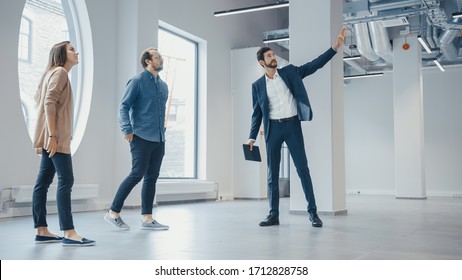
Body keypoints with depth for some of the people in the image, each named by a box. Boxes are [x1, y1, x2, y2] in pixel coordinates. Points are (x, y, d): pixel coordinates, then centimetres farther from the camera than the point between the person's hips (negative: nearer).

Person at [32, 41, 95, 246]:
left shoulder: (53, 73, 23)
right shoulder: (59, 72, -7)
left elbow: (40, 102, 23)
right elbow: (49, 103, -18)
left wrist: (43, 138, 21)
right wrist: (52, 136, -23)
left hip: (53, 137, 10)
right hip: (55, 137, -10)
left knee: (43, 182, 7)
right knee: (66, 181, -12)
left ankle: (41, 231, 10)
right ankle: (69, 233, -13)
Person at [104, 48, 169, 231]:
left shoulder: (163, 86, 17)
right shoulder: (138, 81, -4)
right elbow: (123, 106, -8)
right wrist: (127, 130, -16)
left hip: (159, 140, 7)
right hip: (141, 138, -7)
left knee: (152, 178, 7)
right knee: (137, 175, -7)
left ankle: (147, 218, 13)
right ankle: (113, 213, 6)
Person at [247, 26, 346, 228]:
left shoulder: (289, 72, 6)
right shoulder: (257, 85, 7)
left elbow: (314, 65, 0)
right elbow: (257, 113, 9)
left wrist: (335, 47, -10)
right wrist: (252, 137, 2)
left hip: (292, 125, -1)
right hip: (273, 128, 1)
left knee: (302, 168, -2)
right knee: (272, 172, 4)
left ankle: (313, 212, 5)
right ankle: (273, 214, 11)